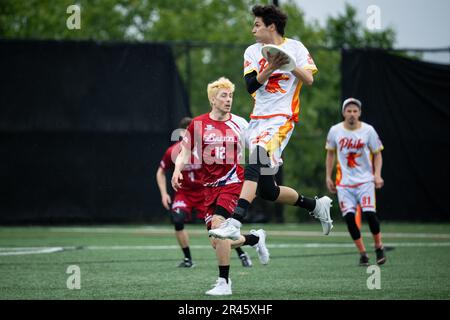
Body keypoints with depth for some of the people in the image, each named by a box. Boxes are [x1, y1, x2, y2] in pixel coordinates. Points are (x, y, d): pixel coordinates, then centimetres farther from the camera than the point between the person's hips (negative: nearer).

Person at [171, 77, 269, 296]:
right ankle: (255, 239, 33)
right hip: (210, 186, 3)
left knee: (218, 225, -24)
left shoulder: (239, 123, 1)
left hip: (232, 182, -3)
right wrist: (177, 170, -12)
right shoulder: (198, 124, 2)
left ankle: (224, 283, -14)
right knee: (217, 243, 2)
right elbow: (184, 153, 7)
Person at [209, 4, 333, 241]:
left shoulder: (295, 48, 3)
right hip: (258, 119, 6)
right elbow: (251, 86, 0)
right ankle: (316, 206, 26)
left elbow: (308, 80, -7)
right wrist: (271, 68, -15)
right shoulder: (252, 52, 13)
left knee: (256, 162, -30)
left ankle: (234, 223, -40)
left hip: (281, 118, -6)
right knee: (266, 190, 6)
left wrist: (289, 64, -21)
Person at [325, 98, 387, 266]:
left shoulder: (368, 130, -5)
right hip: (344, 182, 2)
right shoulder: (335, 131, -1)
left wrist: (377, 175, -10)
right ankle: (362, 253, 4)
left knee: (369, 213, -16)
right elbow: (330, 153, 13)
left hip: (365, 180, -2)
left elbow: (377, 154, 3)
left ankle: (379, 247, 7)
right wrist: (328, 177, 10)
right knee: (349, 216, -9)